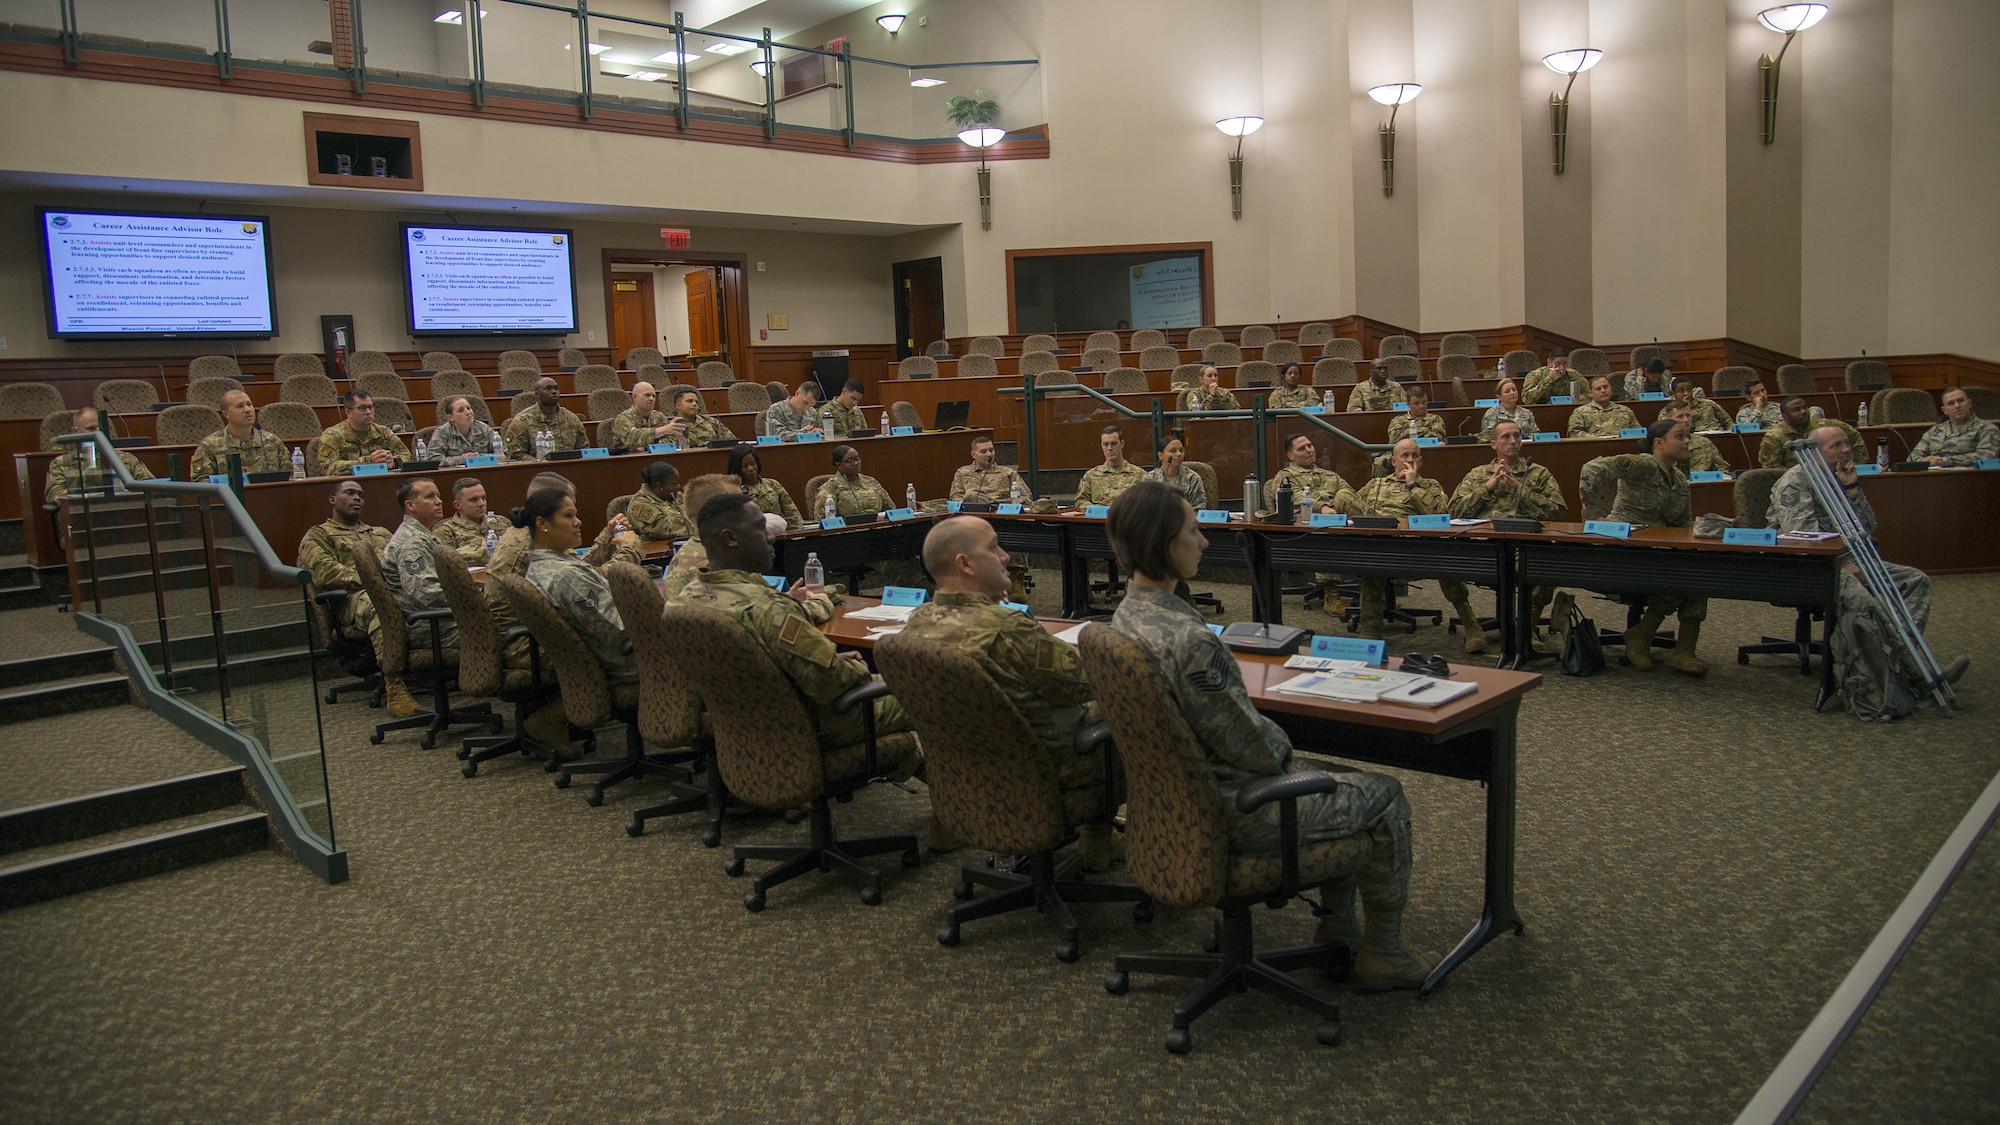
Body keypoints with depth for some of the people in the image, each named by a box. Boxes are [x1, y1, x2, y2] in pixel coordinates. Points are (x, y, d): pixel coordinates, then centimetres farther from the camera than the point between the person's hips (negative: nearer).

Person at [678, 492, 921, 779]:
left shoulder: (690, 596, -6)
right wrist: (860, 671, -8)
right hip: (810, 732, -9)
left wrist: (833, 657, 6)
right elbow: (832, 683, -30)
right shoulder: (766, 608, -35)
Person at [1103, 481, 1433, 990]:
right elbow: (1250, 746, -23)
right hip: (1235, 810, -9)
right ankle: (1382, 953, 25)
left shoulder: (1127, 615, -2)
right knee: (1385, 796, 11)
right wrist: (1285, 749, -2)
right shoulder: (1188, 639, -33)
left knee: (1344, 780, 28)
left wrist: (1276, 743, 9)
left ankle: (1337, 930, 36)